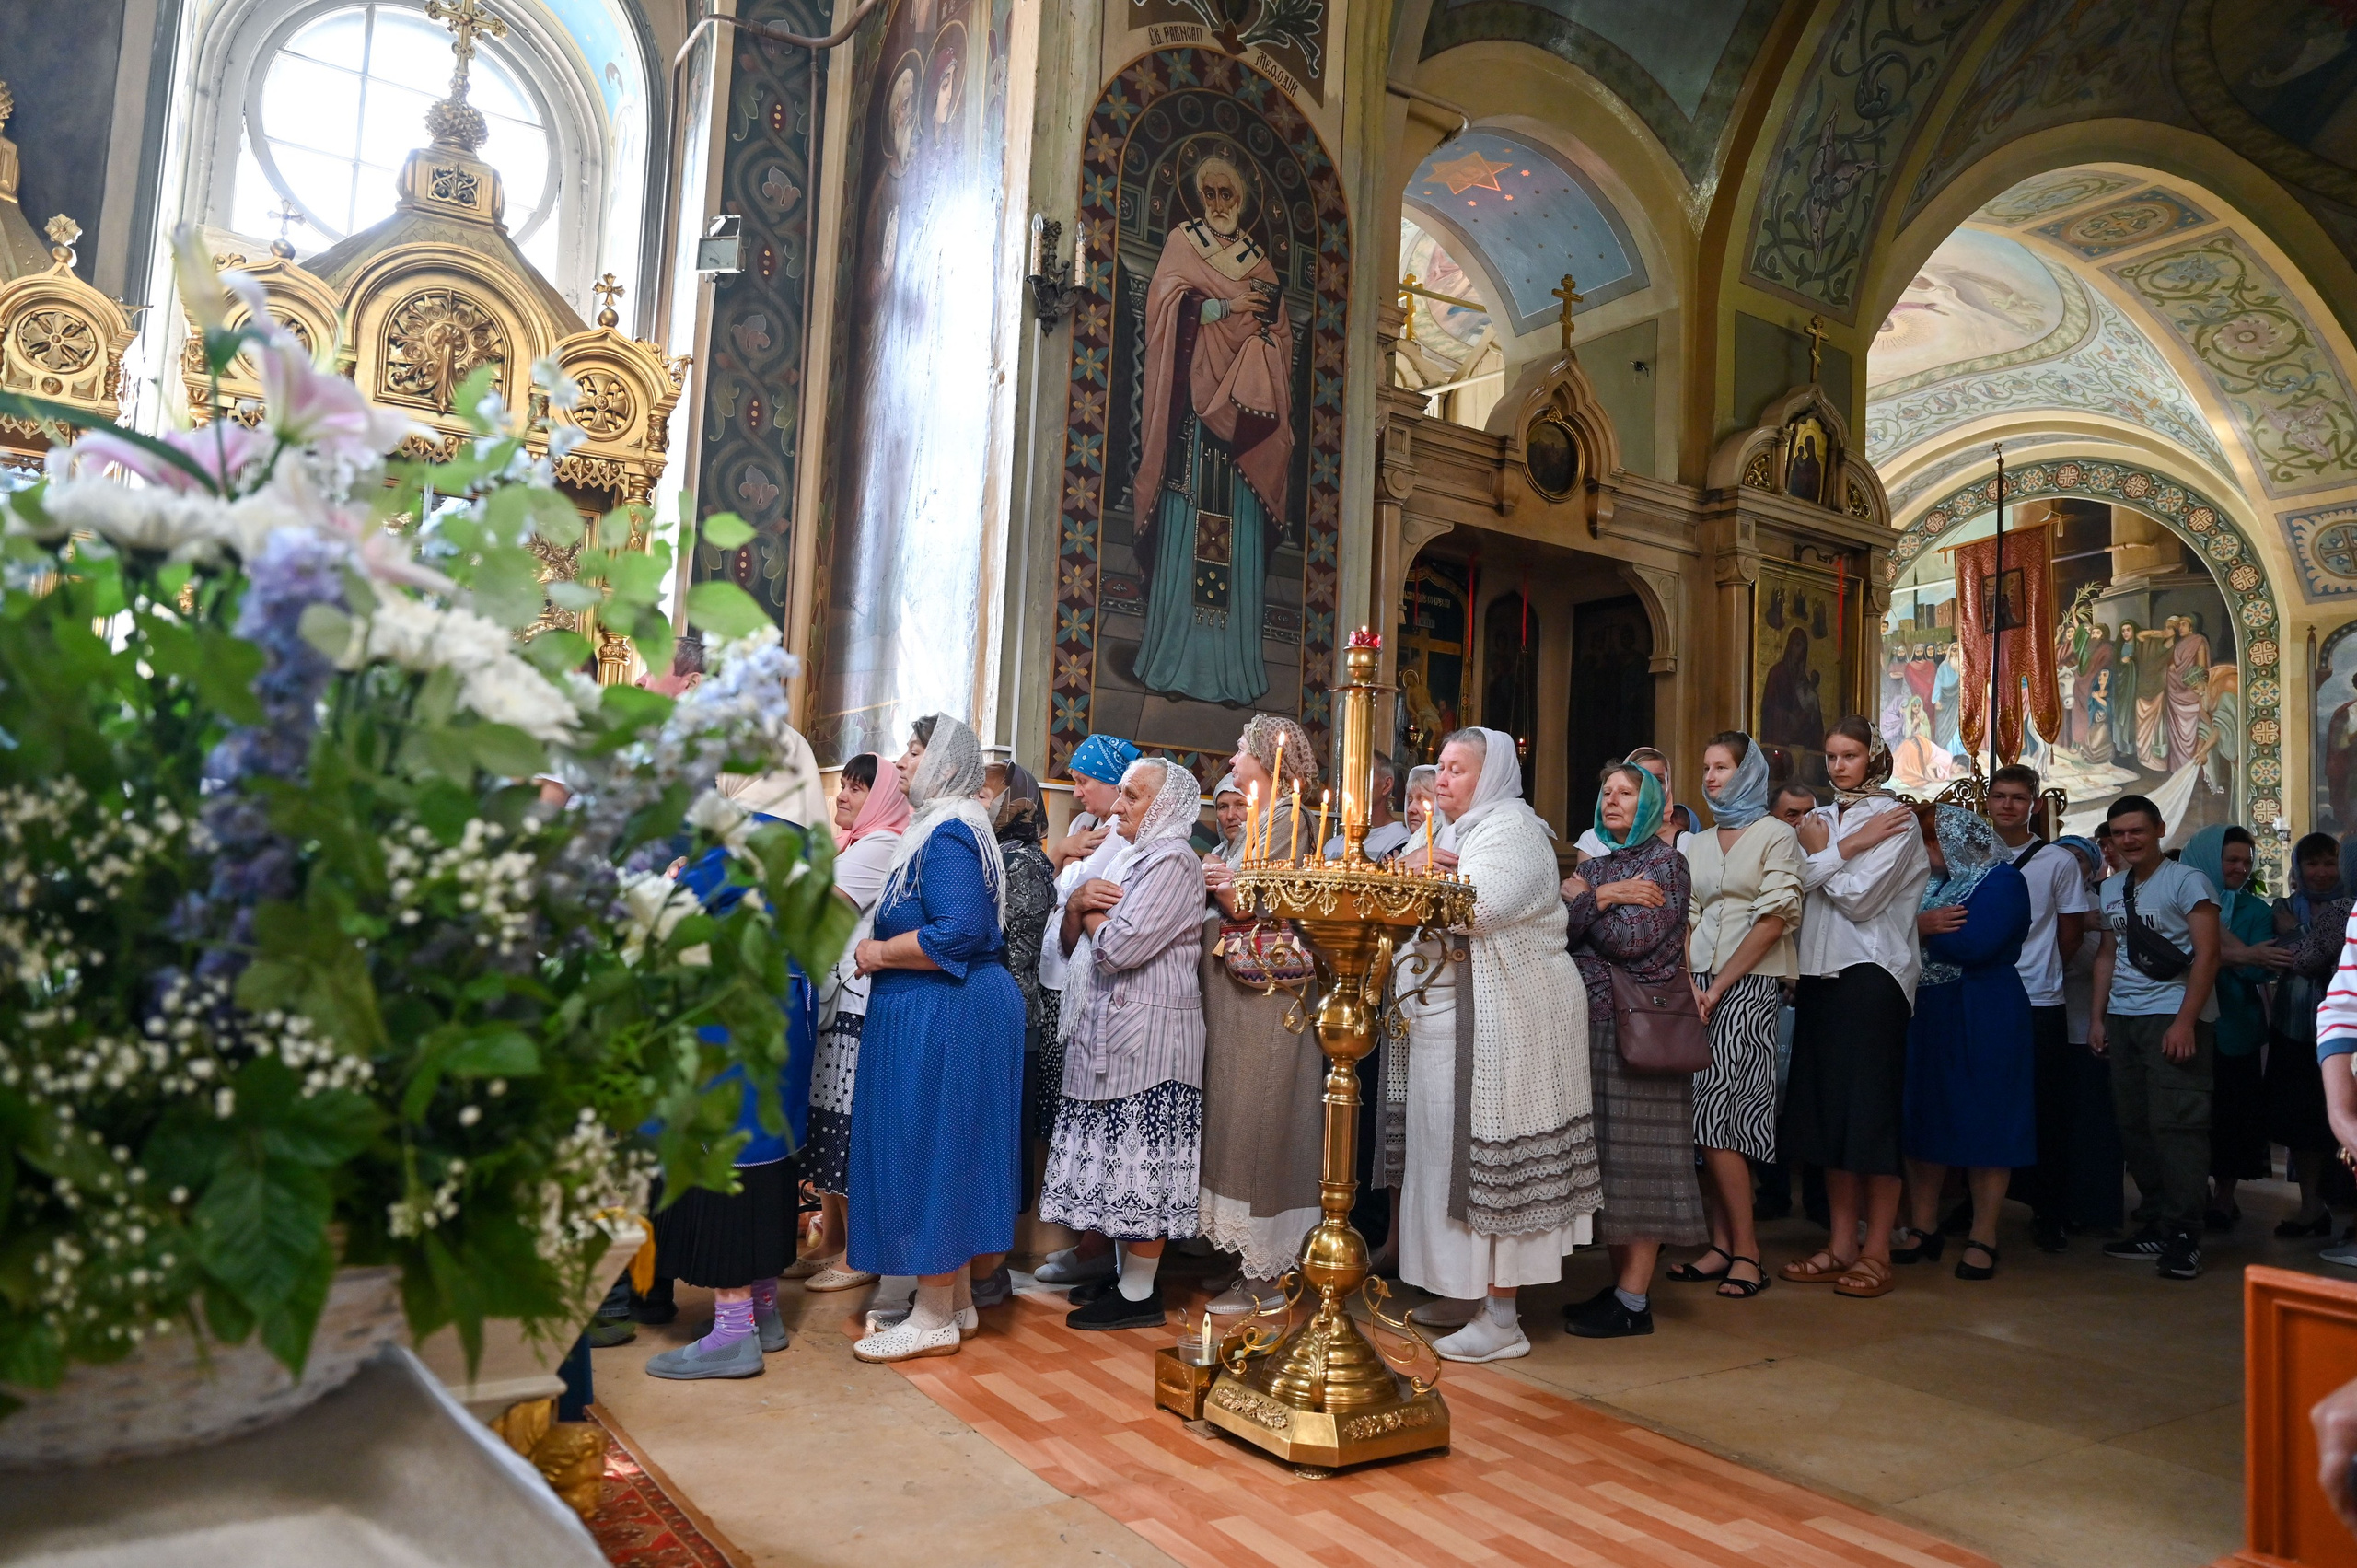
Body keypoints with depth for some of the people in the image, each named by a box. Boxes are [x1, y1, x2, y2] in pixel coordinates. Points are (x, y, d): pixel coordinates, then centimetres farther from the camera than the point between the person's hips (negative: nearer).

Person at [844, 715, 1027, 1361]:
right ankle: (958, 1301, 25)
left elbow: (957, 933, -27)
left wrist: (878, 953, -15)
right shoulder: (945, 827, 16)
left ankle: (934, 1320, 8)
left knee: (931, 1152, -2)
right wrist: (883, 949, 12)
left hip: (941, 1017, -11)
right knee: (950, 1156, 15)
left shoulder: (948, 834, -16)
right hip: (954, 1011, 11)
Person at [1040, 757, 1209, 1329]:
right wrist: (1078, 903, -2)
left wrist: (1089, 910, -2)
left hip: (1147, 1037, -10)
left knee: (1141, 1163, -3)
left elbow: (1117, 949, -22)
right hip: (1106, 1035, 10)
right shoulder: (1133, 858, 20)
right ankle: (1129, 1274, 23)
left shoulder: (1172, 860, -11)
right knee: (1121, 1164, 13)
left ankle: (1140, 1293, 5)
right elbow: (1072, 947, 18)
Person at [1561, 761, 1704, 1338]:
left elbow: (1634, 940, -15)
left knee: (1636, 1156, -4)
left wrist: (1584, 900, -4)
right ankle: (1620, 1284, 17)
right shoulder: (1595, 865, 16)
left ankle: (1634, 1301, 1)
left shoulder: (1665, 861, -4)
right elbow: (1562, 931, 3)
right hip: (1595, 1025, 7)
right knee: (1607, 1157, 8)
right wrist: (1603, 897, -11)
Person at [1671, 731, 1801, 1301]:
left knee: (1714, 1115, -12)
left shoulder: (1775, 835, 0)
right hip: (1699, 986, 6)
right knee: (1708, 1120, 3)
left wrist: (1719, 987, -12)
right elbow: (1686, 921, 12)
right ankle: (1721, 1244, 10)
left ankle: (1745, 1249, -1)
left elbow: (1773, 920, -9)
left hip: (1749, 987, -5)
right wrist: (1688, 985, -4)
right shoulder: (1697, 844, 17)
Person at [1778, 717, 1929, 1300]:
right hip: (1820, 974, 6)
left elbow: (1860, 898, -13)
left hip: (1871, 976, -6)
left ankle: (1876, 1250, 3)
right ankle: (1841, 1242, 15)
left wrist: (1822, 853, -2)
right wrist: (1846, 847, -12)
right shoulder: (1818, 819, 15)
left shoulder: (1895, 819, -4)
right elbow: (1801, 880, -1)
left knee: (1872, 1111, -4)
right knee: (1828, 1110, 7)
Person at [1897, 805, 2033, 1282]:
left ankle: (1983, 1238, 6)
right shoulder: (1926, 883, 15)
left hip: (1982, 1022, -7)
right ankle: (1923, 1229, 15)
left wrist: (1923, 929, -10)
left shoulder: (2002, 880, -7)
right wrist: (1920, 925, -13)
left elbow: (1976, 943, -22)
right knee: (1923, 1117, 7)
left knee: (1984, 1120, -1)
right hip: (1926, 1015, 7)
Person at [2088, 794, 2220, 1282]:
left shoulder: (2186, 881, -3)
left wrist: (2185, 1021, -15)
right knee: (2135, 1127, 7)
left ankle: (2183, 1236, -4)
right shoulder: (2111, 889, 17)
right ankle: (2154, 1227, 16)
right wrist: (2098, 1017, 15)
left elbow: (2207, 954, -9)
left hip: (2172, 1017, -7)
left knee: (2176, 1125, -9)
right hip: (2122, 1019, 7)